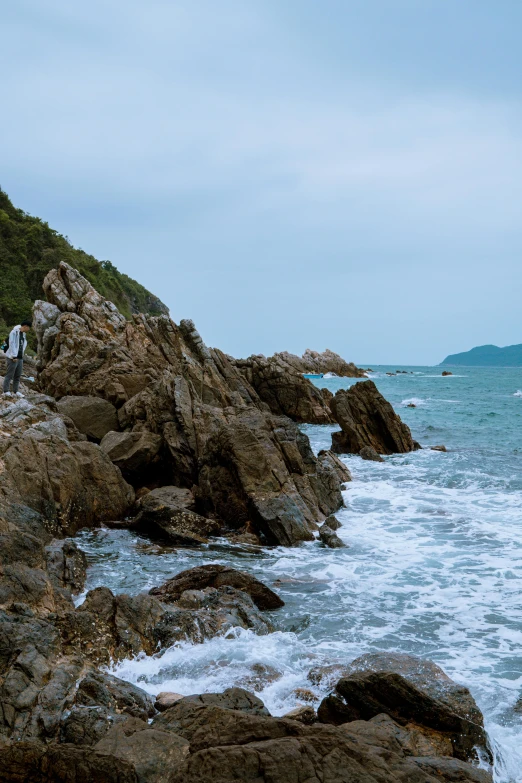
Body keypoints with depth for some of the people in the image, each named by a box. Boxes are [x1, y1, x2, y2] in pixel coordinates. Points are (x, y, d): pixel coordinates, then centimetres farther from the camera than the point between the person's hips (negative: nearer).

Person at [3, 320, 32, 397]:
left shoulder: (23, 334, 13)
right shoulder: (14, 332, -12)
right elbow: (12, 344, -17)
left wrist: (21, 356, 11)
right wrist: (14, 356, -20)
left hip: (20, 358, 8)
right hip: (12, 357, -8)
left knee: (18, 375, 8)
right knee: (9, 375, -5)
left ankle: (15, 391, 15)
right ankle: (6, 391, -1)